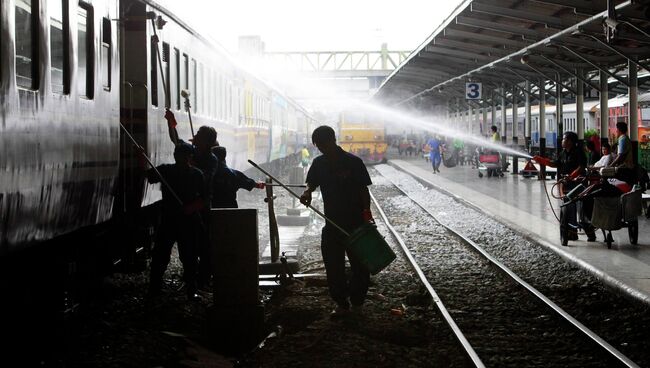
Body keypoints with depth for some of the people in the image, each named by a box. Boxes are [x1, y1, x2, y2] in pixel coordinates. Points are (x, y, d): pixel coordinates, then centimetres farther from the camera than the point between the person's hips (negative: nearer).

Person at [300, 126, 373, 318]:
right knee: (333, 266, 4)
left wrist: (366, 212, -18)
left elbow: (363, 190, -7)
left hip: (355, 223, -4)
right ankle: (341, 303, 15)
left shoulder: (353, 162, -11)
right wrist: (308, 192, -7)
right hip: (332, 222, 4)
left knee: (359, 264, 4)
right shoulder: (319, 163, 4)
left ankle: (357, 302, 19)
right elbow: (312, 183, 17)